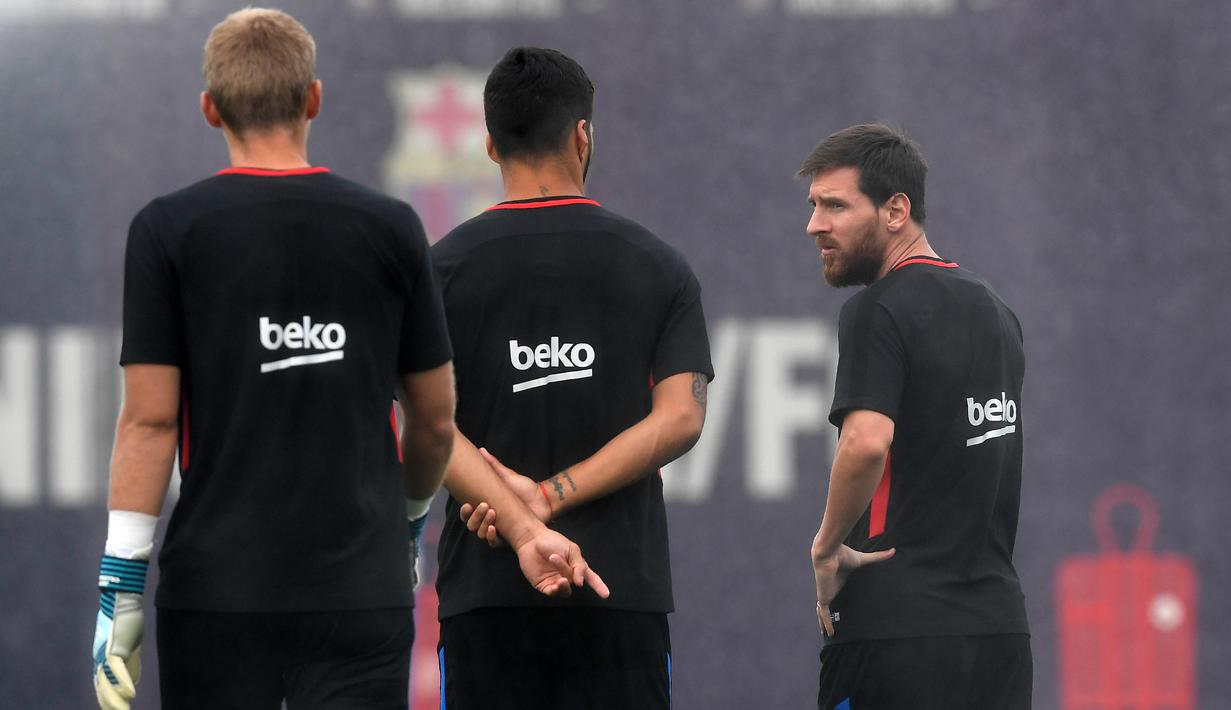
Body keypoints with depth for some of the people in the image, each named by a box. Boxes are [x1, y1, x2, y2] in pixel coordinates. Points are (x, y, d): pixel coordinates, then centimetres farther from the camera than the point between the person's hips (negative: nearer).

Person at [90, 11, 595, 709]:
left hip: (214, 593, 0)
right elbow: (436, 420, 10)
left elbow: (150, 420, -6)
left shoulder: (168, 231, -2)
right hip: (361, 592, 0)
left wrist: (121, 587, -3)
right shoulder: (391, 229, 3)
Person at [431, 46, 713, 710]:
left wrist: (522, 524, -17)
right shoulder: (658, 265, 4)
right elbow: (680, 418, -7)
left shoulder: (446, 267, 2)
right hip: (623, 590, 0)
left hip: (486, 590, 0)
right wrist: (550, 498, -11)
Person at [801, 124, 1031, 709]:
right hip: (999, 623, 8)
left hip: (897, 628, -8)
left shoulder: (879, 311, -11)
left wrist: (828, 546, -11)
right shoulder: (994, 310, 16)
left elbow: (866, 442, -26)